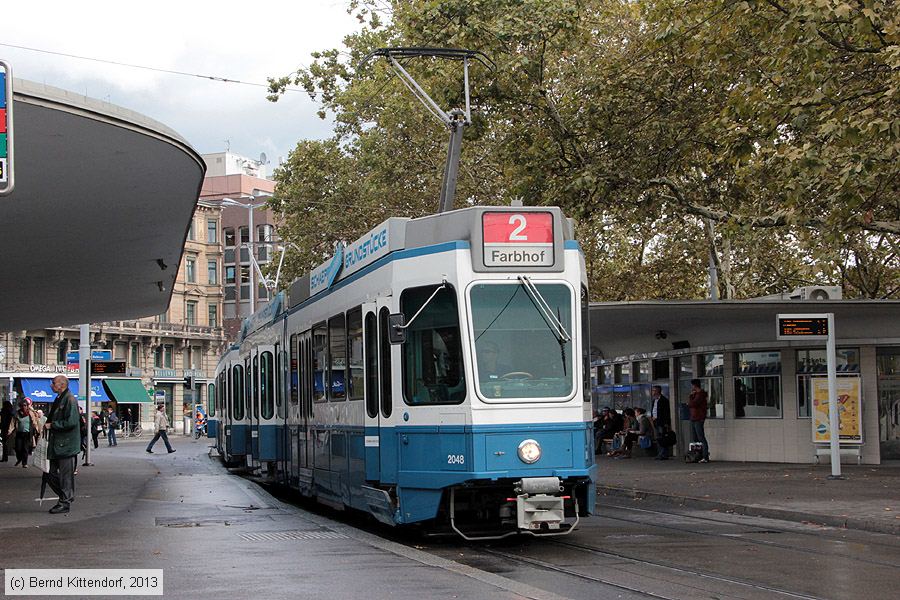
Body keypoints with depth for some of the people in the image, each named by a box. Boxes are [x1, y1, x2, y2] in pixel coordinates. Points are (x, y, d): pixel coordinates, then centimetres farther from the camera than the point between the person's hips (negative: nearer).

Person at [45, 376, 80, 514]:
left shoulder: (70, 400, -14)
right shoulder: (58, 399, 16)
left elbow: (71, 422, -23)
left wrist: (52, 425, -16)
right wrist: (47, 424, 10)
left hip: (66, 445, -10)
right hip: (56, 445, 10)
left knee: (66, 475, -2)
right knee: (51, 475, 12)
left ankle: (65, 503, 4)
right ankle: (66, 497, 24)